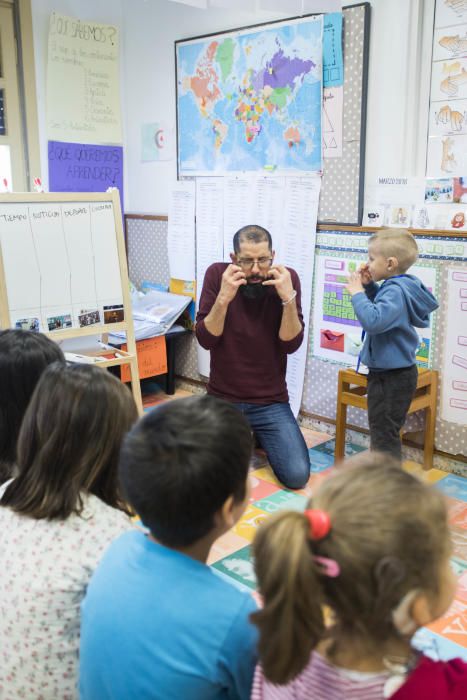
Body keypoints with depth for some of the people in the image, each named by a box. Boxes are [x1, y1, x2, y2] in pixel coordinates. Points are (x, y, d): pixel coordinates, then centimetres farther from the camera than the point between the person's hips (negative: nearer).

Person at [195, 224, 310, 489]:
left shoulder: (287, 279, -9)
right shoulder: (217, 274, -9)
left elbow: (291, 344, -13)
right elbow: (206, 339, -13)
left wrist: (288, 298, -27)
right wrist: (224, 298, -28)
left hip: (271, 402, 0)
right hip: (223, 398, 0)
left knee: (297, 476, -12)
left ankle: (260, 437, 20)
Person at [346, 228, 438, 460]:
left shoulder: (396, 291, -25)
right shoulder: (398, 287, 5)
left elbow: (373, 321, -39)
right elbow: (382, 309, 23)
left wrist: (357, 293, -25)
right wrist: (369, 287, 7)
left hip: (391, 377, -11)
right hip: (389, 372, 11)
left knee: (384, 433, 1)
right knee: (383, 430, 24)